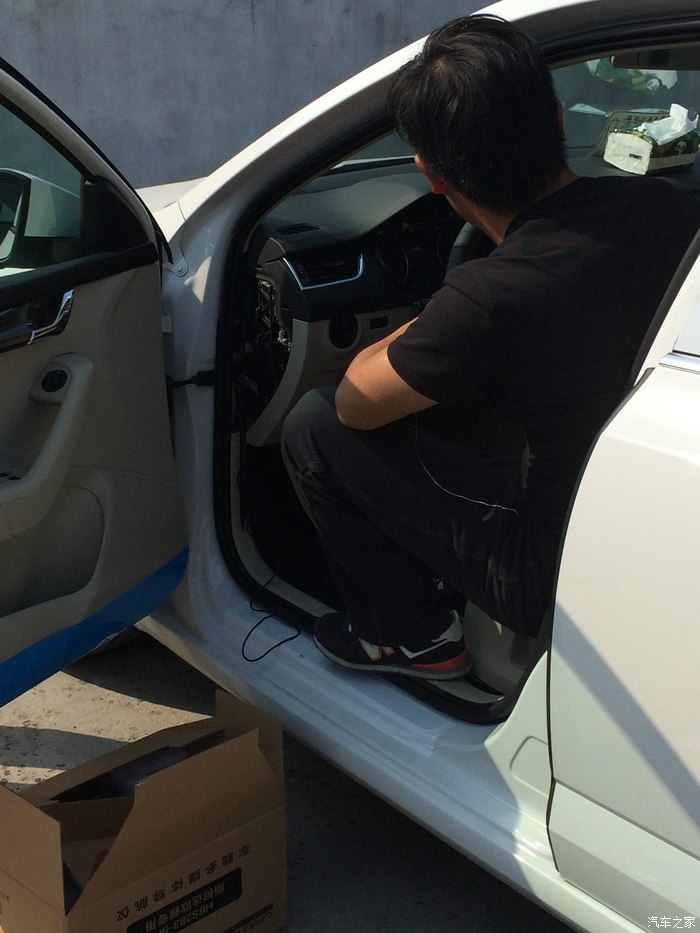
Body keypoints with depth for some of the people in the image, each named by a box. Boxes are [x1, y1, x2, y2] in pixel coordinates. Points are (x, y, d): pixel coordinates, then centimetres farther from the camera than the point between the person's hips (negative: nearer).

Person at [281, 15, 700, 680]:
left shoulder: (489, 300, -29)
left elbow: (356, 404, -10)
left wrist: (409, 333, 9)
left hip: (560, 576, -7)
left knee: (313, 427, -2)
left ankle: (410, 637, 16)